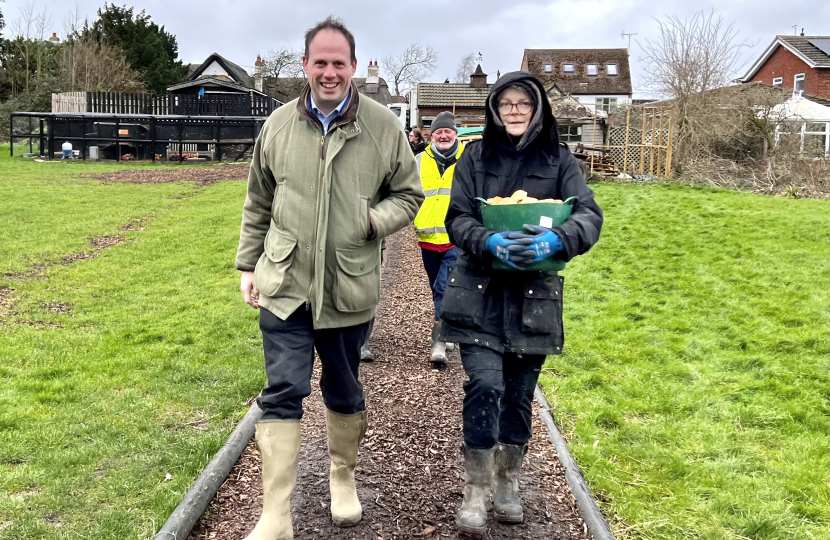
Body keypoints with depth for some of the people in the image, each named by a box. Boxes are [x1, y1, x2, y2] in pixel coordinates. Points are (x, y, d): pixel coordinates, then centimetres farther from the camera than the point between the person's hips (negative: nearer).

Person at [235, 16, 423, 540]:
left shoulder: (383, 127, -2)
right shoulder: (278, 126, 3)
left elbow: (409, 195, 6)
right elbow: (258, 205, 13)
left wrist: (372, 220, -14)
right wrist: (249, 266, 11)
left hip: (351, 289, 0)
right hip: (284, 285, 1)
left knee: (345, 393, 16)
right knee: (282, 393, -3)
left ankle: (344, 479, 40)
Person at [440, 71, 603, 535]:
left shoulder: (559, 159, 3)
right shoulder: (476, 156, 4)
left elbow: (590, 215, -8)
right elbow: (457, 218, -3)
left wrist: (556, 241, -29)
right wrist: (490, 243, -24)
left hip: (534, 295, 1)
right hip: (480, 291, -1)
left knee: (520, 393, 9)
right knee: (485, 385, -13)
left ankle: (508, 483, 30)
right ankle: (477, 489, 3)